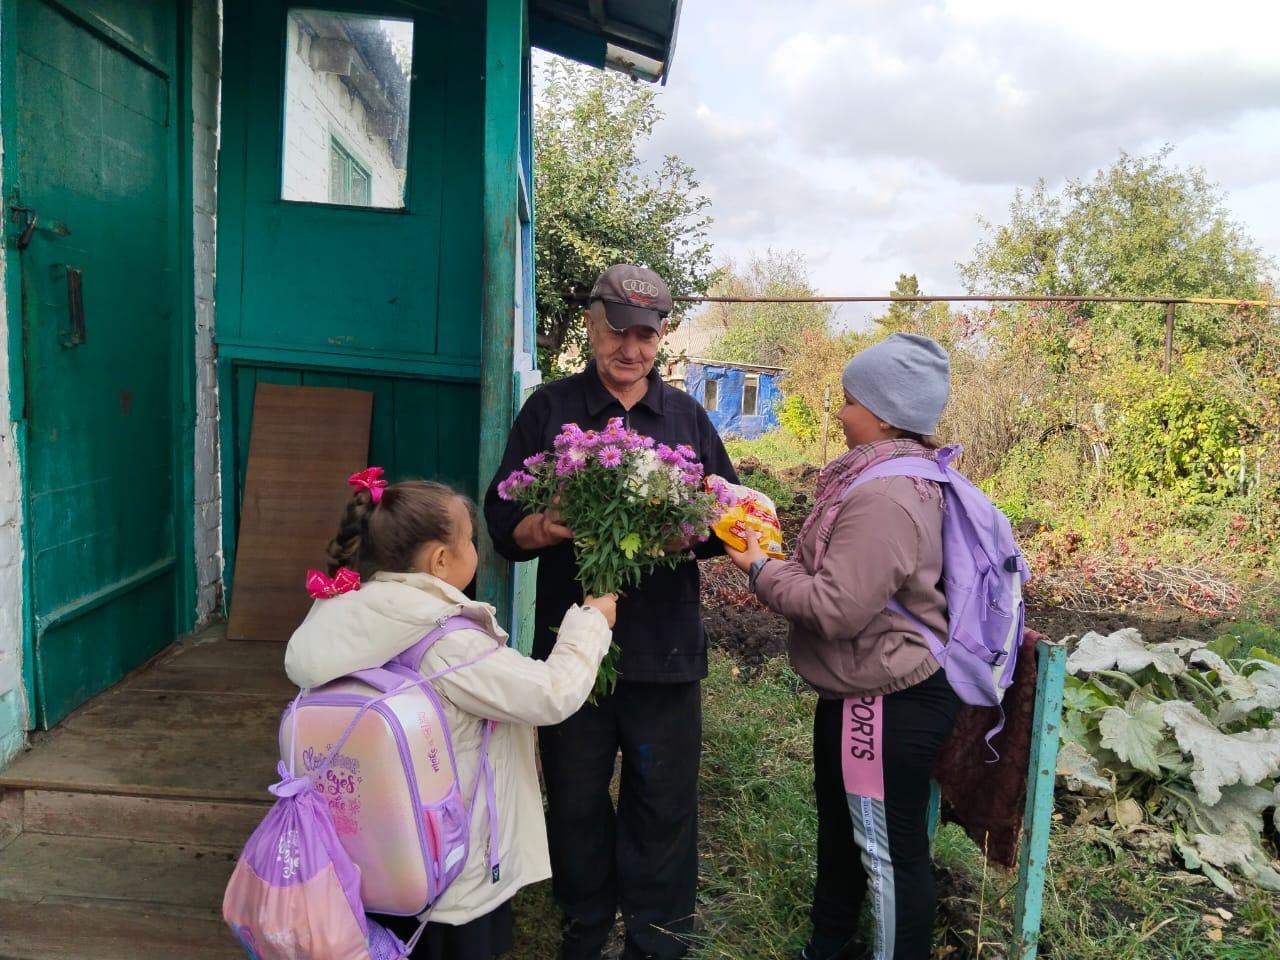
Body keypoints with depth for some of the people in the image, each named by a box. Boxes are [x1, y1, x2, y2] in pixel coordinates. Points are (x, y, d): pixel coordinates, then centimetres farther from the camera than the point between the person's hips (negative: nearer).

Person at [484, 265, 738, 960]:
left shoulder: (688, 417, 9)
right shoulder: (548, 410, 4)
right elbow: (502, 521, 0)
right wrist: (542, 529, -23)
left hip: (665, 647, 1)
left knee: (663, 803, 10)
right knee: (575, 801, 13)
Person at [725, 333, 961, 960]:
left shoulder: (885, 498, -27)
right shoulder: (888, 478, 7)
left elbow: (837, 608, -28)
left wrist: (762, 570, -15)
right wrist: (778, 555, 2)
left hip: (889, 704, -11)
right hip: (859, 692, 11)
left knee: (889, 851, 7)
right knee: (840, 826, 26)